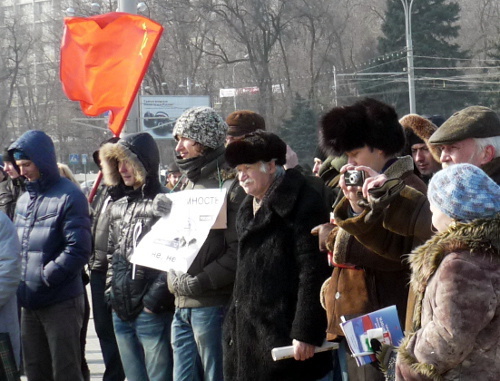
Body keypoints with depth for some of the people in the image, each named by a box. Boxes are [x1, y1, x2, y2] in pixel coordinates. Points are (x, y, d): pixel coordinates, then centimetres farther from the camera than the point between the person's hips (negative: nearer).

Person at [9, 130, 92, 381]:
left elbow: (78, 249, -17)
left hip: (61, 303, -8)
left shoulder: (68, 197, -10)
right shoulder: (24, 200, 14)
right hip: (30, 303, 8)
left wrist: (45, 277, -18)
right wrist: (20, 282, 4)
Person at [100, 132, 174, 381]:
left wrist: (155, 299, -17)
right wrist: (111, 291, 11)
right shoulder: (118, 208, 16)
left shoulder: (163, 204, -9)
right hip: (122, 313, 8)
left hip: (152, 313, -8)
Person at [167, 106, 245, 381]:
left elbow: (236, 252, -16)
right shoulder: (189, 184, 18)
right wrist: (175, 280, 5)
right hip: (182, 305, 8)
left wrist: (198, 283, -16)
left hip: (211, 304, -8)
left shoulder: (230, 186, -9)